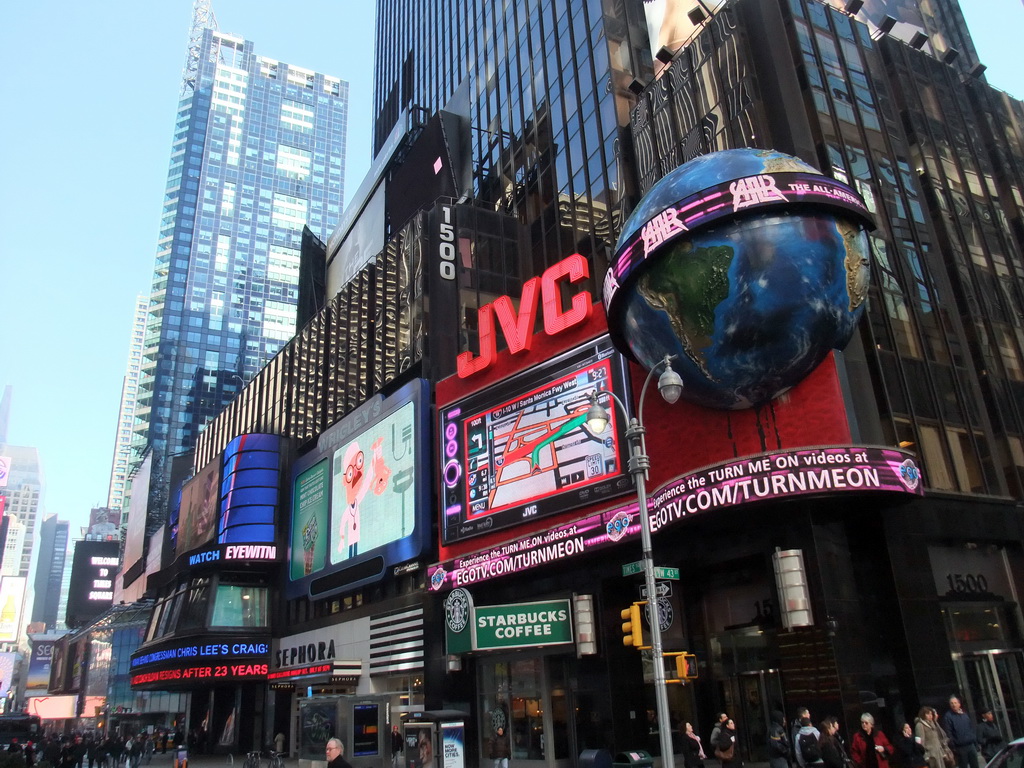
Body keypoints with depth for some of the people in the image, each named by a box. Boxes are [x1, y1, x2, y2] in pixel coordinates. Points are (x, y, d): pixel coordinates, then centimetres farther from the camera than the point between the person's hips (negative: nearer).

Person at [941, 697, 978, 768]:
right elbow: (948, 733, -13)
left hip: (971, 745, 6)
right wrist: (952, 747, -18)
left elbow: (972, 728, 18)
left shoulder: (965, 714, 12)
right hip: (960, 747, -6)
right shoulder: (948, 716, -7)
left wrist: (976, 743, 13)